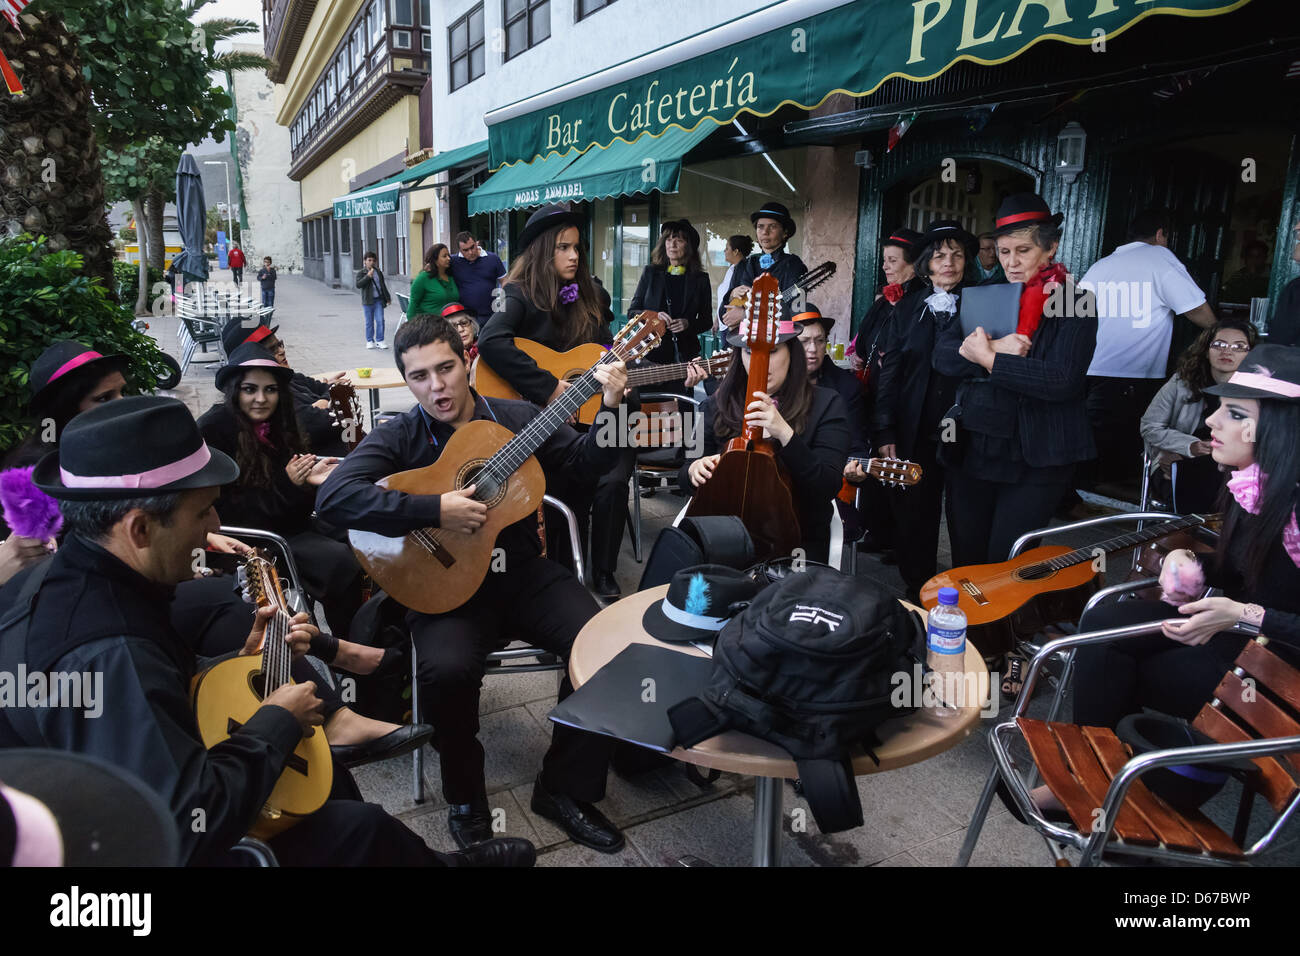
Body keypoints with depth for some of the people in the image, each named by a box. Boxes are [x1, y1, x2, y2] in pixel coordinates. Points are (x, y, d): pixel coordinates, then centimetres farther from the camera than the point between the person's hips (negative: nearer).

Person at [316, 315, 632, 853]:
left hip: (525, 574, 3)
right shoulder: (398, 440, -2)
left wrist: (610, 409, -8)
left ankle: (564, 788, 2)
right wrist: (436, 511, -25)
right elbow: (333, 497, -19)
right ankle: (466, 800, -1)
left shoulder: (517, 419, 8)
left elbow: (588, 461, 11)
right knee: (447, 669, -33)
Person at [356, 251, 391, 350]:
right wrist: (368, 276, -21)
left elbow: (383, 285, 20)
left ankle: (379, 341, 1)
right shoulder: (361, 273, 0)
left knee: (380, 320, -5)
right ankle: (370, 341, 15)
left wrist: (387, 297, 20)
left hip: (379, 300, 2)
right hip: (368, 301, -2)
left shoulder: (378, 272, 12)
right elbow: (358, 285, -14)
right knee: (369, 322, 5)